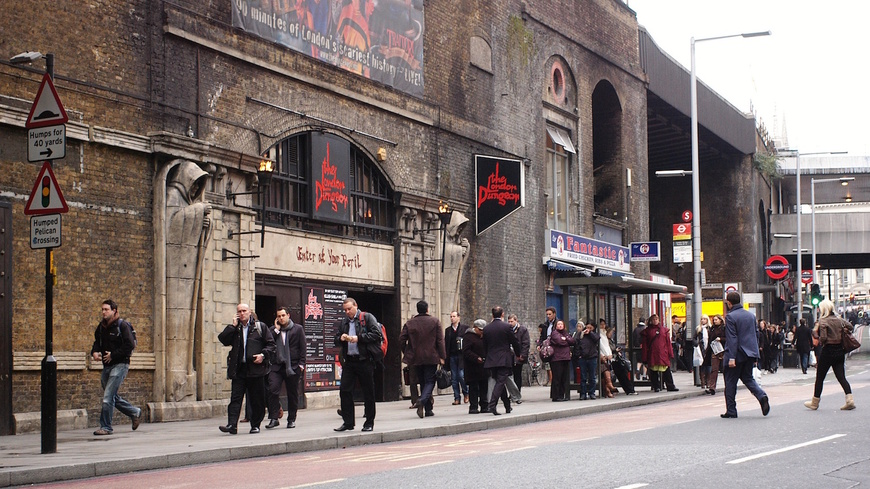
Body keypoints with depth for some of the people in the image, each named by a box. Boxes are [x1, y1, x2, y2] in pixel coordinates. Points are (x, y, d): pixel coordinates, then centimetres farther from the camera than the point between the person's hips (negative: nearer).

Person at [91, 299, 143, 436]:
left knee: (108, 397, -13)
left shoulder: (122, 326, -10)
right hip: (107, 365, 8)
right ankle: (135, 412, 32)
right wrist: (94, 352, -1)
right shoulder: (101, 326, 11)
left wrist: (113, 355, -18)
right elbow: (97, 342, 21)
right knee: (113, 397, 14)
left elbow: (130, 345, -16)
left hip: (120, 365, -8)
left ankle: (106, 427, -6)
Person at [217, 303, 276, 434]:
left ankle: (255, 425, 15)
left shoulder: (260, 327, 7)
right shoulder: (234, 329, 14)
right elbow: (223, 340, -2)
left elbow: (271, 344, 5)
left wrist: (263, 355, -11)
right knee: (235, 397, -7)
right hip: (238, 369, 2)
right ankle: (232, 425, -13)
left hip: (256, 368, -1)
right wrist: (233, 325, -4)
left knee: (257, 400, 3)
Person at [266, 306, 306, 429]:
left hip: (293, 366, -2)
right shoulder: (274, 330, 13)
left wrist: (301, 364, -4)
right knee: (272, 390, -13)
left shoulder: (298, 329, 5)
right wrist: (276, 330, -3)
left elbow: (303, 347, 3)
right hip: (277, 365, 2)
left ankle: (291, 419, 17)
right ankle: (274, 418, -8)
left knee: (292, 394, 5)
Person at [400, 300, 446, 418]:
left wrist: (407, 353, 12)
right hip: (431, 358, -2)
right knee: (430, 382, 2)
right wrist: (442, 357, -2)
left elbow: (402, 339, -1)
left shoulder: (409, 323, 2)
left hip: (416, 359, 2)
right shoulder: (435, 322, -1)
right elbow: (440, 341, -4)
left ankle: (428, 410, 13)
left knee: (423, 382, 13)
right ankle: (422, 400, -27)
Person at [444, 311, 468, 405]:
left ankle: (466, 394, 10)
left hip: (461, 356, -4)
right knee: (454, 378, 3)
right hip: (452, 356, 4)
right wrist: (446, 357, 6)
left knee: (461, 375, -11)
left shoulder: (465, 328, 2)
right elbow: (446, 344, 14)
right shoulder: (448, 330, 14)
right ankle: (457, 398, 7)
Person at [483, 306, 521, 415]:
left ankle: (507, 406, 25)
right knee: (500, 382, -7)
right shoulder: (506, 327, -7)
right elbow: (515, 342, -1)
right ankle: (492, 405, -21)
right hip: (504, 360, -5)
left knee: (499, 382, 15)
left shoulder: (486, 328, 4)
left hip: (491, 360, 5)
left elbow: (485, 345, 10)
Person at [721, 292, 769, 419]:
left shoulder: (730, 317, -12)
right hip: (750, 353, 6)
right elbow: (755, 336, 15)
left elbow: (732, 338, -18)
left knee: (730, 382, 5)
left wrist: (731, 357, -19)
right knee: (748, 378, 16)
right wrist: (755, 355, 20)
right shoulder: (751, 315, 10)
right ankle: (762, 395, -9)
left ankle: (731, 410, 7)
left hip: (737, 355, -6)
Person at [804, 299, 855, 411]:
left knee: (820, 377, 7)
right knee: (841, 377, 6)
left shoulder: (823, 321, -12)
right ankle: (850, 400, -8)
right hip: (840, 351, 6)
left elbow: (823, 337, -20)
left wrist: (820, 342, -1)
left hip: (828, 351, -6)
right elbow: (850, 326, 17)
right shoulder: (839, 320, 6)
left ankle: (815, 403, 15)